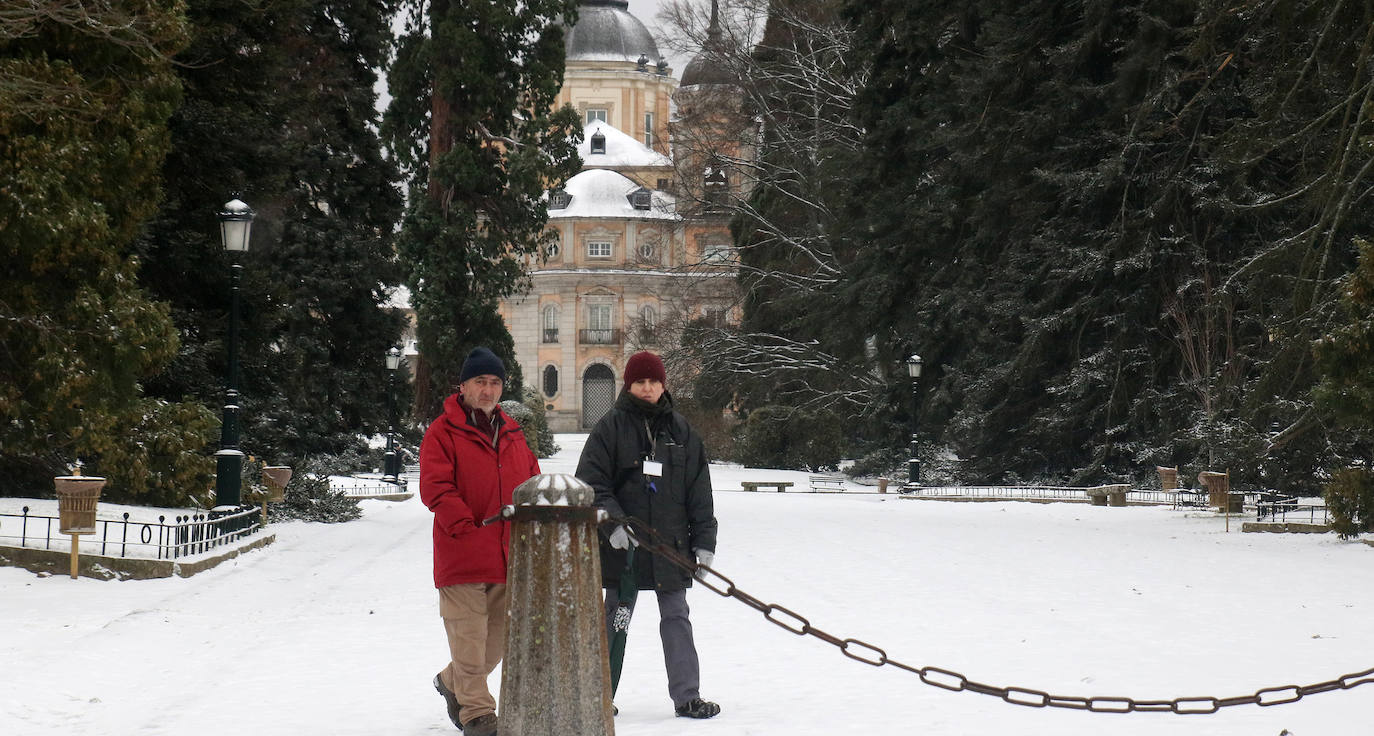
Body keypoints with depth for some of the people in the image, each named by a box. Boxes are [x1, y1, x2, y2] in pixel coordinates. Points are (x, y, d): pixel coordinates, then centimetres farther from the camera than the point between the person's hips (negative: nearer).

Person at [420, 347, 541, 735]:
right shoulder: (442, 433, -5)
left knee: (500, 637, 15)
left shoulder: (512, 433, 15)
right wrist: (466, 528, -20)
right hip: (463, 556, -6)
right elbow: (435, 488, -13)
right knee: (469, 639, -4)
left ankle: (453, 683, 36)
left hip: (508, 556, 6)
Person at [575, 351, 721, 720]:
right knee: (615, 618, 6)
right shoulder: (611, 427, 0)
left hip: (671, 544, 2)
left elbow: (699, 492, 10)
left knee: (676, 619, 5)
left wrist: (703, 540, 5)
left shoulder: (681, 431, 9)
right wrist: (612, 521, -18)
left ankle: (687, 696, 9)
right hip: (623, 543, -2)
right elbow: (591, 481, -5)